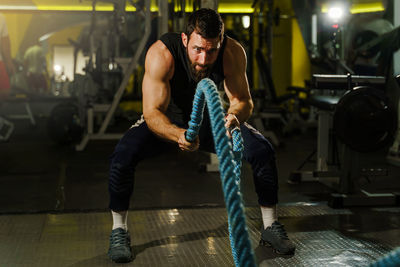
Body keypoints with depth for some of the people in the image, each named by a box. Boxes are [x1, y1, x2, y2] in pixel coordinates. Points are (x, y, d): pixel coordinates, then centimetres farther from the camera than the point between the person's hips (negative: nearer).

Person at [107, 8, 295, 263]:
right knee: (123, 154, -28)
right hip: (167, 119, -2)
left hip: (210, 117, 2)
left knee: (263, 150, -15)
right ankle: (119, 230, -7)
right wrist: (178, 134, -60)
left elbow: (244, 100, -21)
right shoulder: (161, 54, -36)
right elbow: (152, 112, -38)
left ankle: (270, 226, 5)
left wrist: (235, 115, -47)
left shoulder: (233, 53, -27)